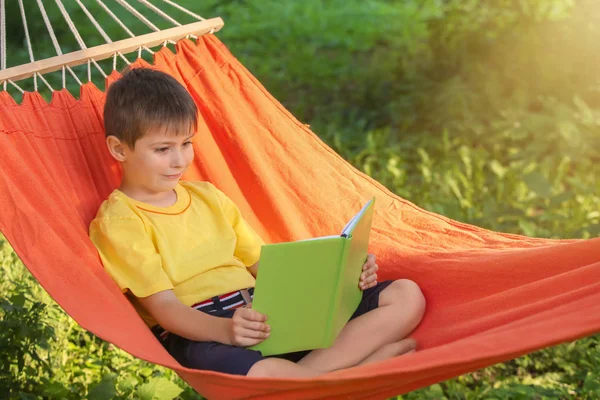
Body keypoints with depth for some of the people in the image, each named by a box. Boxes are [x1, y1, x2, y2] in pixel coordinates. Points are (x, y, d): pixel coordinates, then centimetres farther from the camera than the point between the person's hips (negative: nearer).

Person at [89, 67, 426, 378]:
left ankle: (304, 373, -24)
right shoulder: (118, 221, 1)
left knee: (406, 295, -5)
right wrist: (223, 329, -32)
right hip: (199, 334, -7)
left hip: (266, 313, 8)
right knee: (263, 375, -44)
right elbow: (163, 306, -11)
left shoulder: (208, 197, 23)